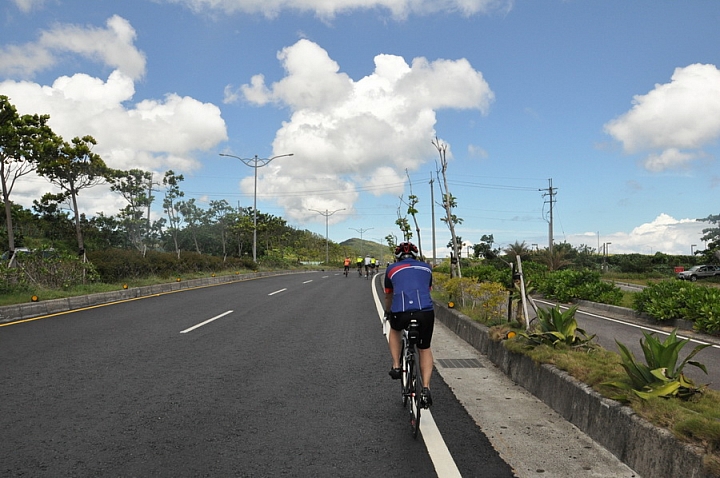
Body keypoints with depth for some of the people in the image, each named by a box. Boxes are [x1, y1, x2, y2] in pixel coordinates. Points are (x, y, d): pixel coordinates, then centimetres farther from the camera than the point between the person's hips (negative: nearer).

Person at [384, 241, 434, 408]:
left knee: (395, 330, 35)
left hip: (401, 313, -1)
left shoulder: (392, 268, 22)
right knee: (425, 349, 24)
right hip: (426, 312, 1)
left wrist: (387, 312, 52)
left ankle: (396, 367, 26)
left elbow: (388, 296, 33)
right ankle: (426, 389, 14)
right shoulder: (426, 267, 25)